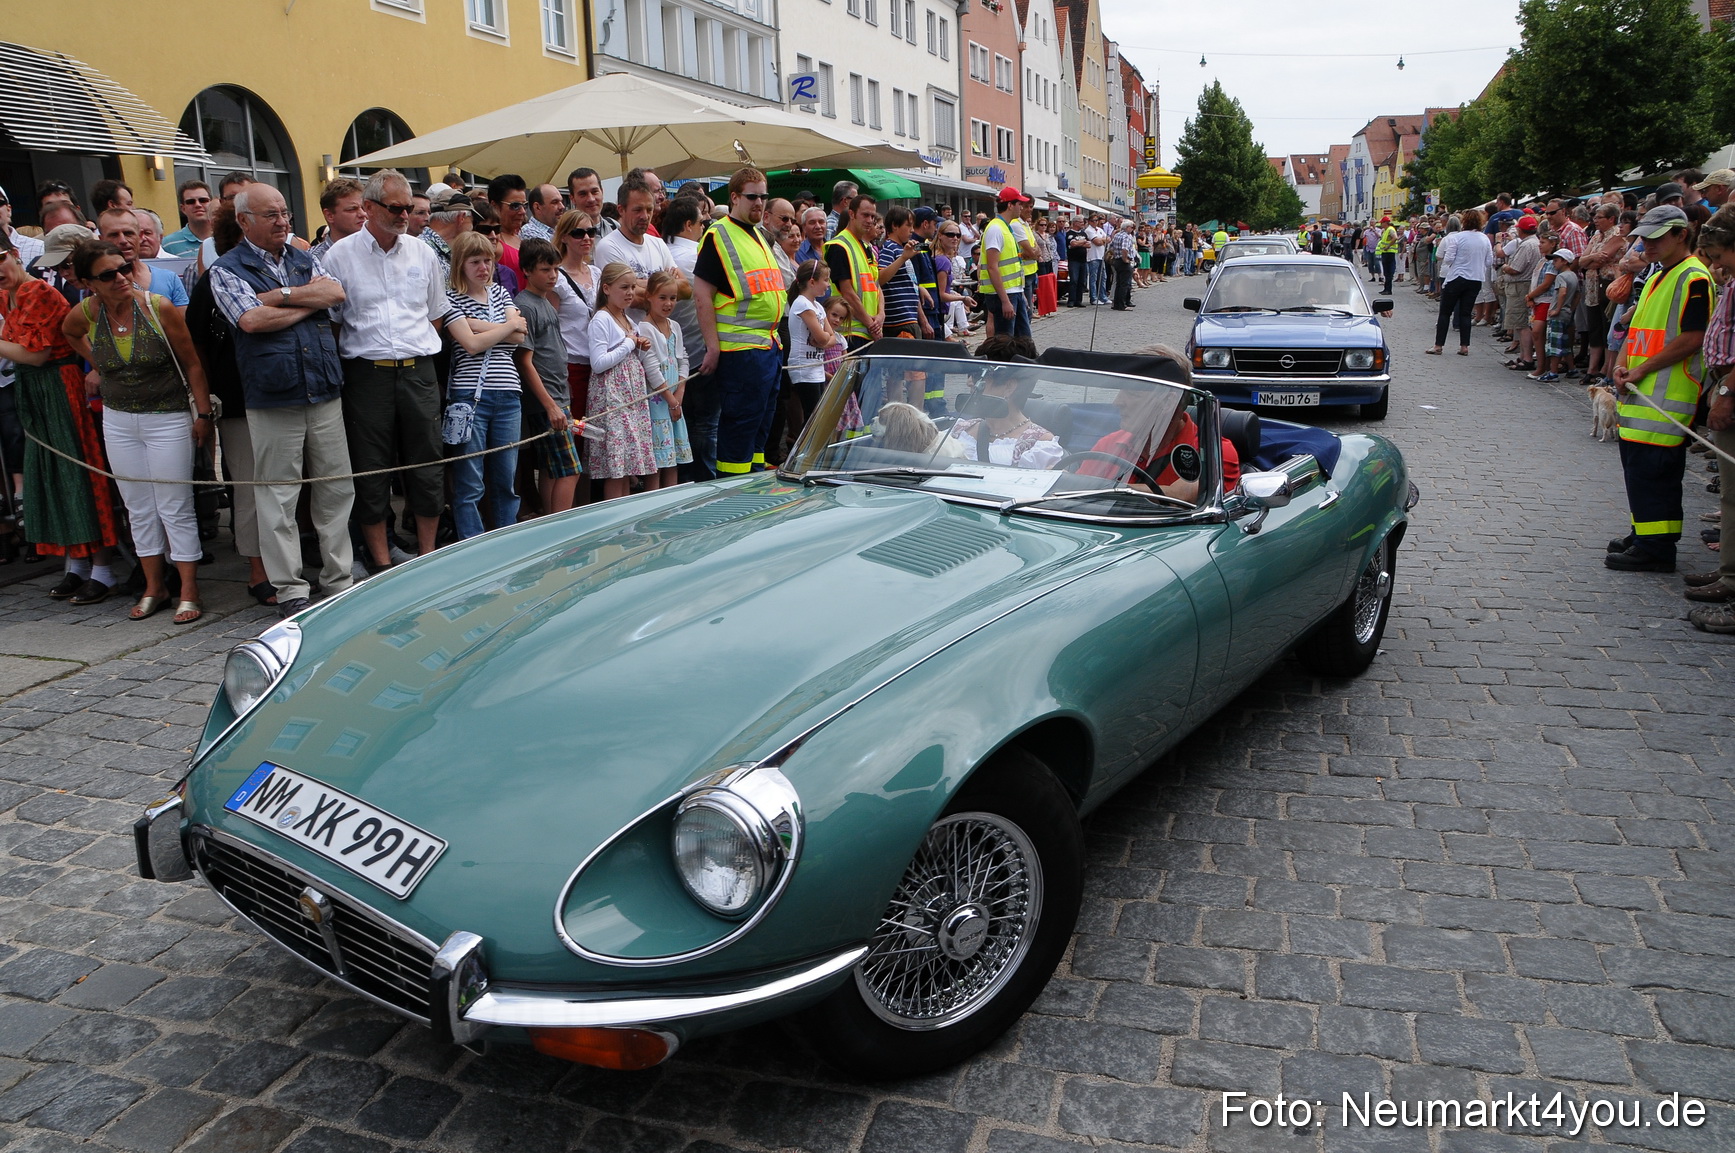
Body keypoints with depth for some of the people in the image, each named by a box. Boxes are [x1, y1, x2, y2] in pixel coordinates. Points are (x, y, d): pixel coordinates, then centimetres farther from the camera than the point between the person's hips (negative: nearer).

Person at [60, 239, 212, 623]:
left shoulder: (159, 307, -14)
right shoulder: (86, 313, -4)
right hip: (118, 421, 4)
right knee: (139, 509, 10)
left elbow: (192, 364, -7)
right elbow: (68, 332, 22)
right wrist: (97, 362, 12)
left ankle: (188, 591, 6)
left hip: (168, 419, -4)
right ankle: (154, 587, 21)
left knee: (175, 508, -1)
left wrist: (203, 414, -8)